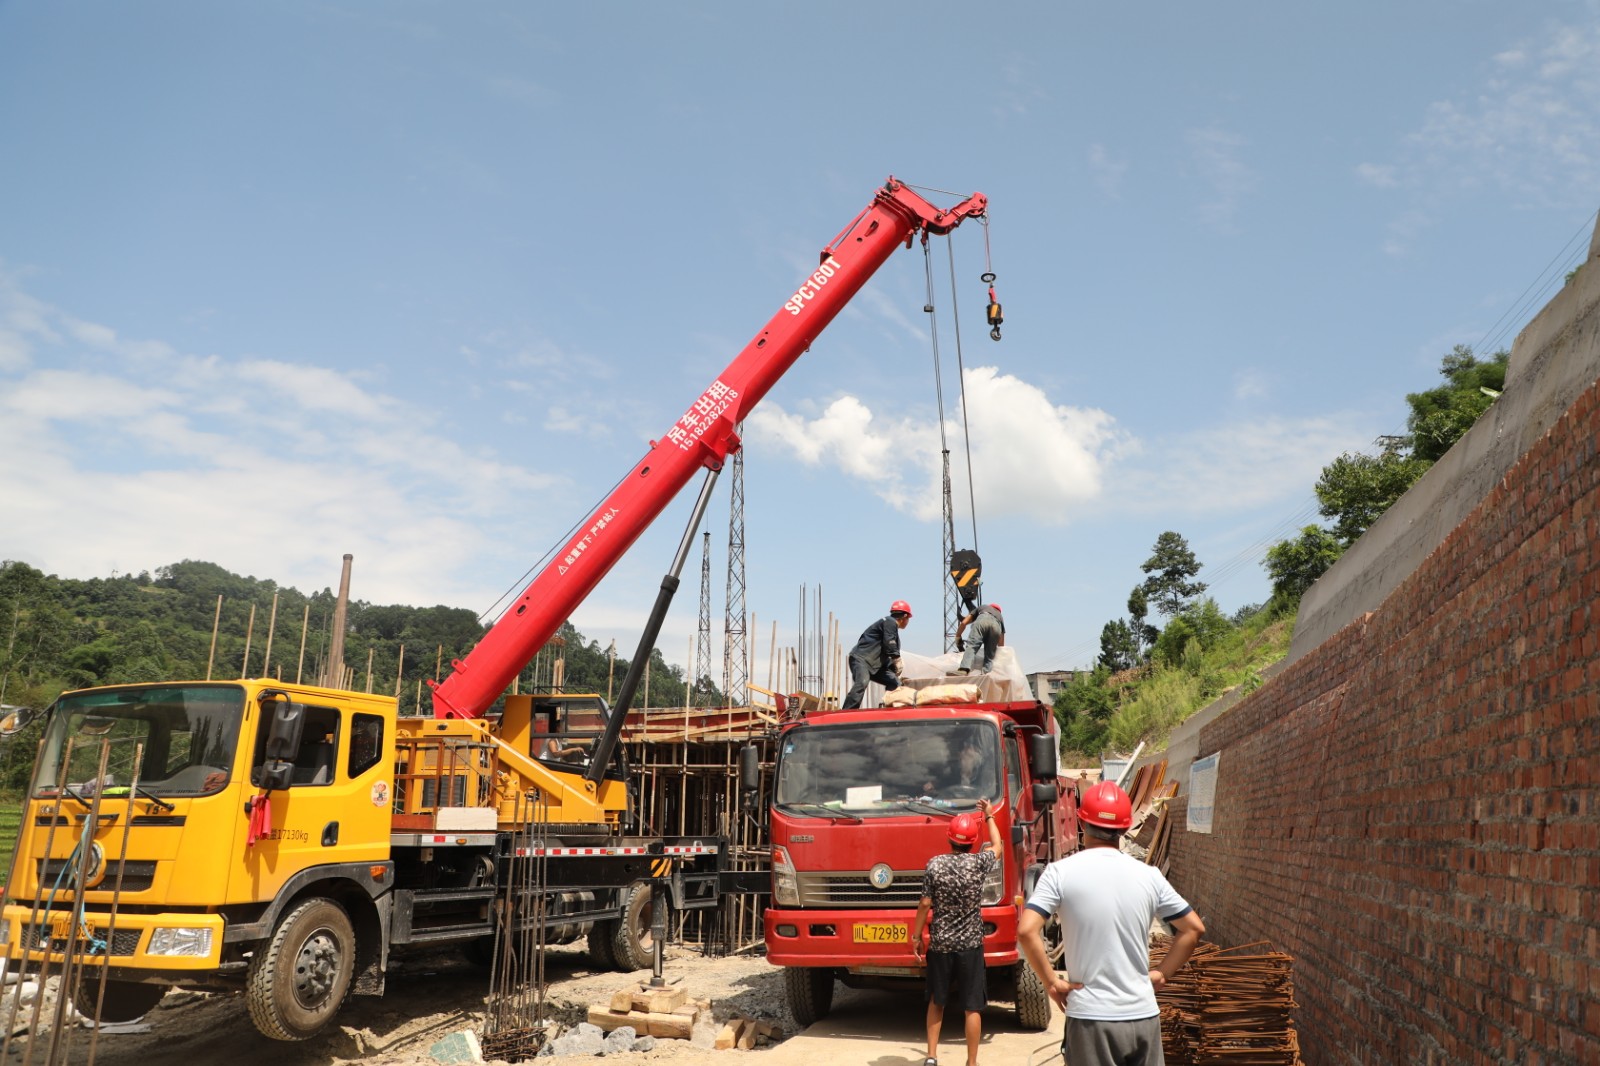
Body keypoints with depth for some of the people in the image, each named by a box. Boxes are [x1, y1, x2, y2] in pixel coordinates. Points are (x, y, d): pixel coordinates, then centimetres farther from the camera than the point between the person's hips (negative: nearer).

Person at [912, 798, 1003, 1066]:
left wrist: (916, 936, 6)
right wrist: (989, 816, 25)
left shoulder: (934, 864, -8)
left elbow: (925, 904, -5)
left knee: (936, 1002, 18)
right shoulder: (979, 862, -8)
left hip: (939, 944, 1)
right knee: (972, 1008, 7)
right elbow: (997, 847, 14)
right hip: (970, 945, -1)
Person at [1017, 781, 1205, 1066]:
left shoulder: (1061, 872, -9)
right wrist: (1162, 973, 12)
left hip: (1090, 1017, -3)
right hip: (1143, 1015, 3)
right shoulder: (1149, 875, 1)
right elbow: (1194, 928, 8)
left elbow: (1026, 931, -18)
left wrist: (1051, 982, -7)